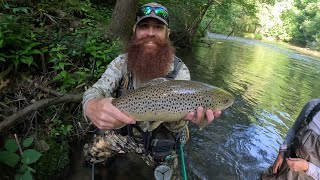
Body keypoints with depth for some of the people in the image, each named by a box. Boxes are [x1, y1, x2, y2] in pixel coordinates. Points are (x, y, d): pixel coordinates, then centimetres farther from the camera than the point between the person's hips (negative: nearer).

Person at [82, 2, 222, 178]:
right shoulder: (122, 62, -9)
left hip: (161, 145, -1)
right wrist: (92, 106, -46)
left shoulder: (179, 70, -15)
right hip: (124, 134, 2)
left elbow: (175, 125, -20)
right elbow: (96, 90, -21)